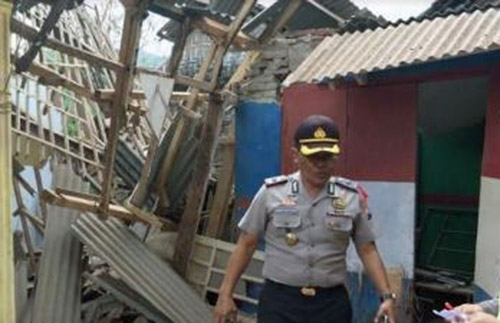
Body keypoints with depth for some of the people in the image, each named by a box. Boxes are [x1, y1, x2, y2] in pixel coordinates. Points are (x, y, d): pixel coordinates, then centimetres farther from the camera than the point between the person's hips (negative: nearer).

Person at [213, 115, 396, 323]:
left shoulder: (352, 197, 0)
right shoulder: (271, 193, -4)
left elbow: (367, 250, 6)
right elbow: (246, 245, 1)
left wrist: (386, 296, -5)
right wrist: (225, 294, -1)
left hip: (332, 304, 2)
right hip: (279, 301, -2)